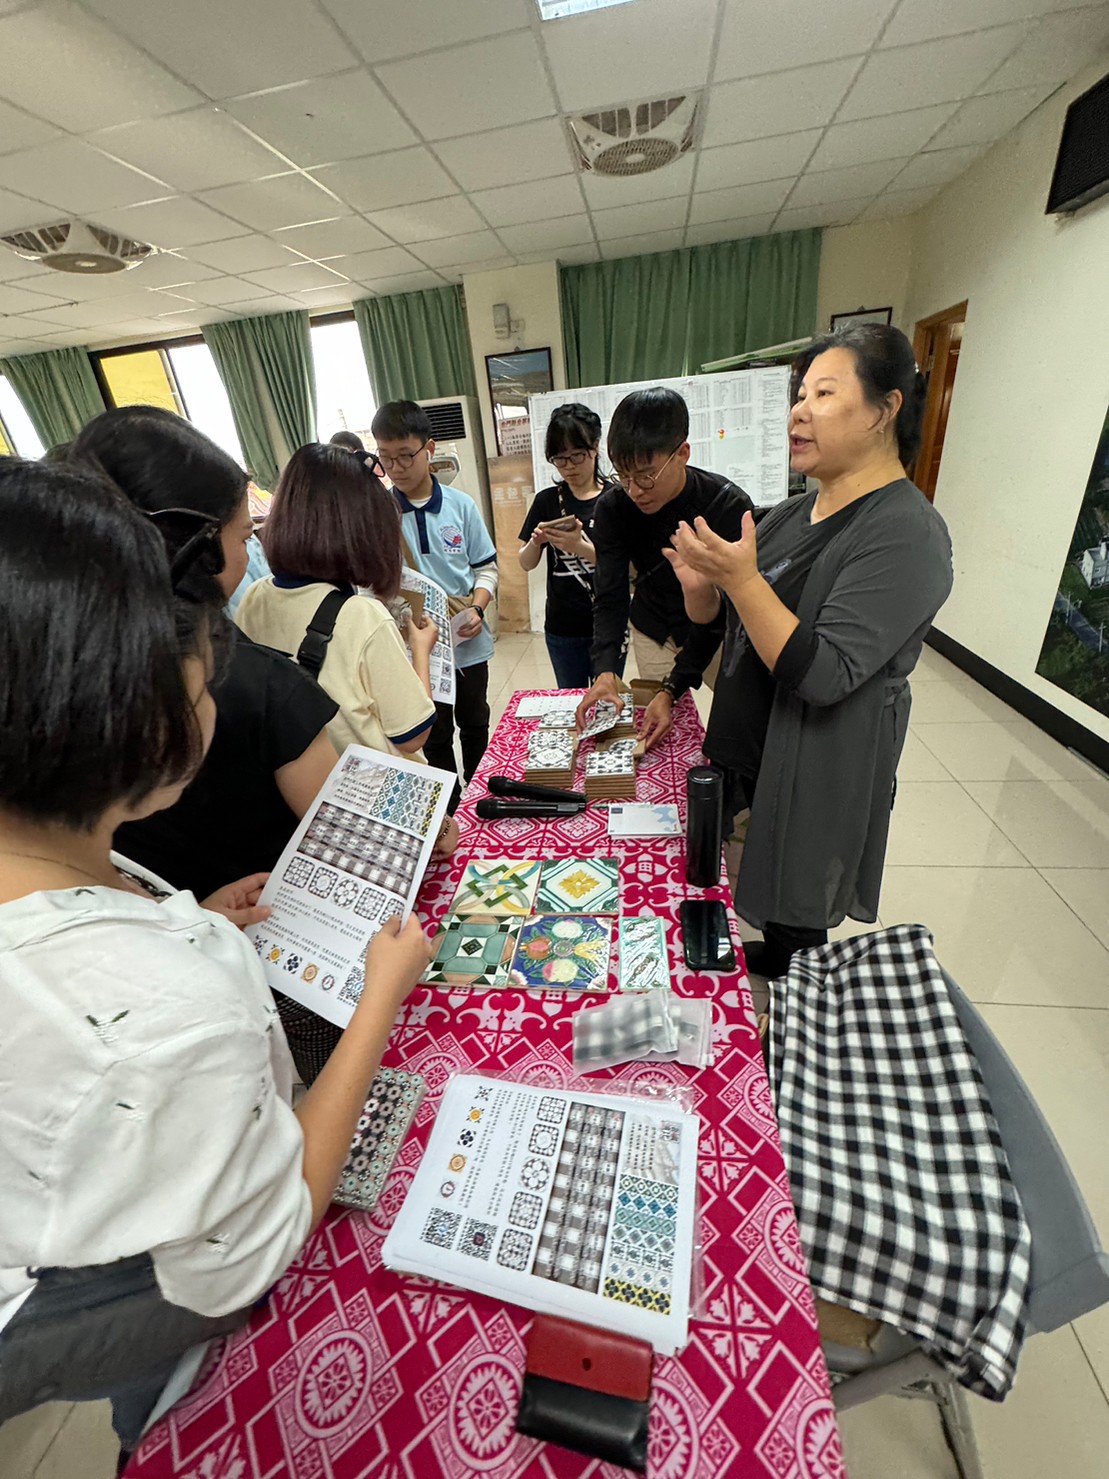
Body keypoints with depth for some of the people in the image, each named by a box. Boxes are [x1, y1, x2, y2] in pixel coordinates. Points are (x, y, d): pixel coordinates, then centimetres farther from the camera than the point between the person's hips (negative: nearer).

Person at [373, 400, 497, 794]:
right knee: (435, 736, 14)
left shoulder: (460, 505, -3)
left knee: (475, 725, 19)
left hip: (468, 642, 2)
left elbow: (486, 568, 3)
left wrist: (478, 608, -15)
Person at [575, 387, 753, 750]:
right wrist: (606, 670, -35)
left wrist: (673, 688, -36)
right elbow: (610, 597, -17)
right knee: (661, 736, 2)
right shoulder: (612, 508, -16)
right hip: (655, 628, 2)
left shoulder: (728, 505, -25)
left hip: (718, 631, -2)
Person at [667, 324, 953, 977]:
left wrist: (742, 579, -31)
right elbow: (724, 617, 9)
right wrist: (700, 587, -13)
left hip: (816, 769, -7)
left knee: (796, 917, 13)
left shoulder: (906, 534, -19)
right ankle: (769, 958, 51)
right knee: (767, 891, 25)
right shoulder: (796, 512, 6)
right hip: (749, 746, 7)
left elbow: (824, 675, -27)